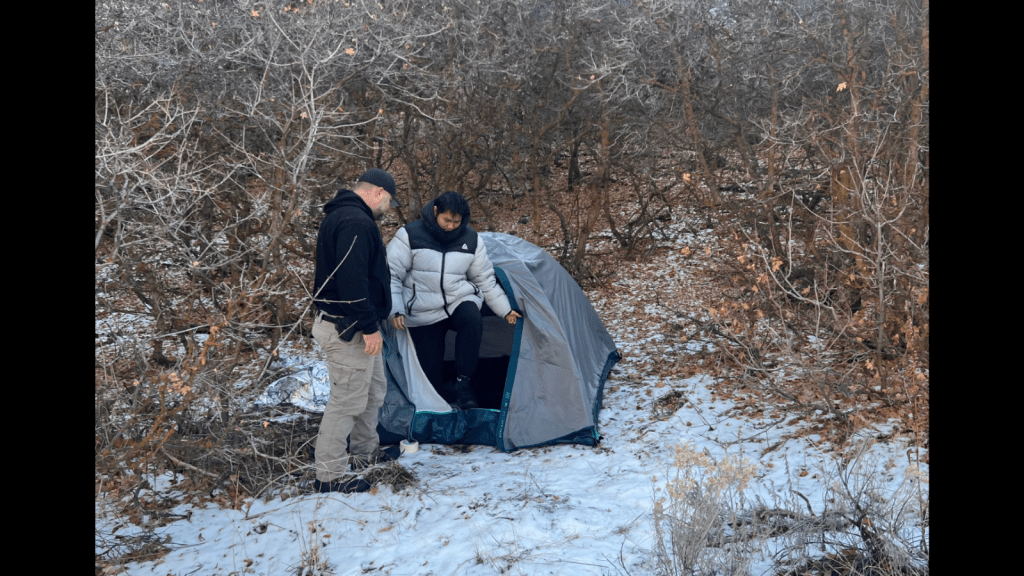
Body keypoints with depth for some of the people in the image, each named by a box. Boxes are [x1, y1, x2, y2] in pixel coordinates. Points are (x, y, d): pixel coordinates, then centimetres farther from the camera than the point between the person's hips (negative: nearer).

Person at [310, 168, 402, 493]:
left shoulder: (340, 216, 16)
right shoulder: (357, 223, -20)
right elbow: (352, 279, -28)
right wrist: (369, 326, -24)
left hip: (354, 327, 11)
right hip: (350, 330, -11)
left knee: (373, 390, 22)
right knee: (347, 399, -5)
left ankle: (365, 453, 37)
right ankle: (329, 475, 1)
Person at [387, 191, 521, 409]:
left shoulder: (471, 239, 0)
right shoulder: (410, 235, -10)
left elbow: (485, 279, 12)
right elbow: (391, 275, -9)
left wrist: (505, 310, 11)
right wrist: (396, 311, -19)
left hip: (459, 301, 2)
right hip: (424, 314, -2)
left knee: (472, 320, -32)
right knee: (431, 370, -7)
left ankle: (462, 385, -24)